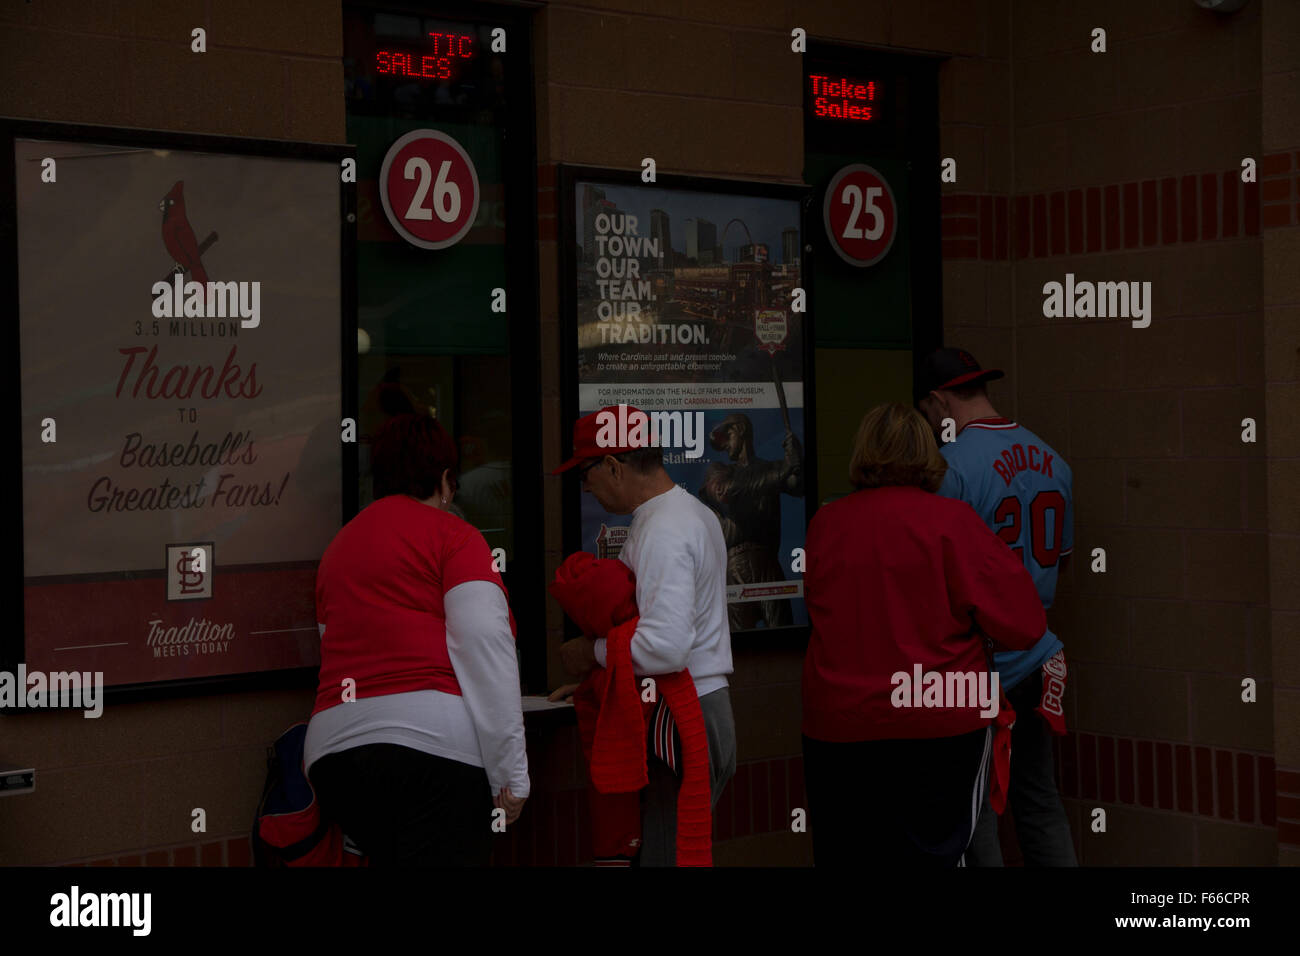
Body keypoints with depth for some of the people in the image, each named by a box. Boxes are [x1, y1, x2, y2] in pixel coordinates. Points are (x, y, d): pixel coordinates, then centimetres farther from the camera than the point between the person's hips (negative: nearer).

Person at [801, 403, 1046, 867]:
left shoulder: (822, 523, -2)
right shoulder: (952, 520, -11)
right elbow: (1023, 624, -11)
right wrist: (1000, 554, 6)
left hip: (835, 728, 3)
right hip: (939, 726, -2)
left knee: (844, 855, 13)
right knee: (929, 851, 9)